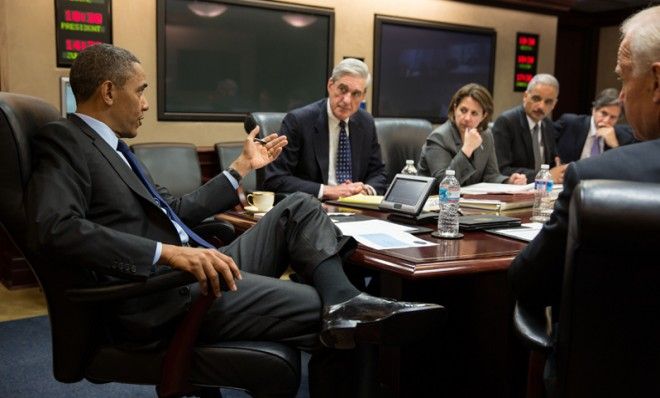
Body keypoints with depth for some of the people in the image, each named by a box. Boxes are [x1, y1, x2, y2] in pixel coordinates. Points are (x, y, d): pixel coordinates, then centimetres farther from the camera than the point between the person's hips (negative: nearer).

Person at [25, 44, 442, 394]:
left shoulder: (113, 147, 22)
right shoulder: (64, 140, -7)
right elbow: (56, 229, -24)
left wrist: (242, 167, 28)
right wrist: (169, 252, -32)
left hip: (192, 271, 10)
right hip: (159, 297, -10)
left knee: (300, 207, -1)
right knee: (316, 304, -17)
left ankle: (343, 303, -21)